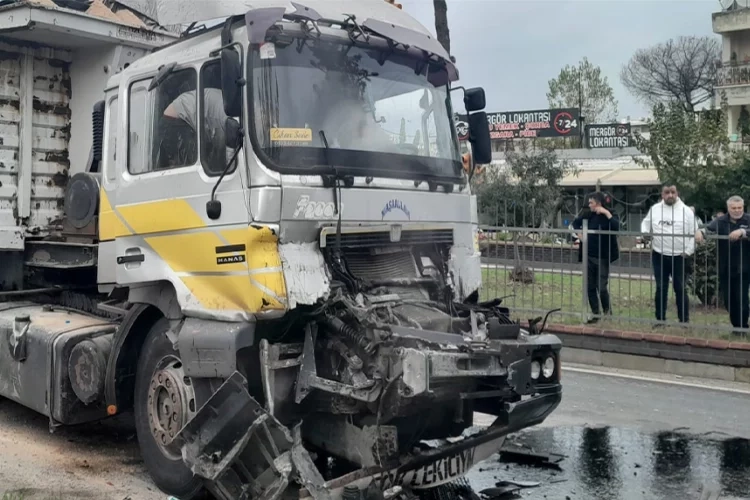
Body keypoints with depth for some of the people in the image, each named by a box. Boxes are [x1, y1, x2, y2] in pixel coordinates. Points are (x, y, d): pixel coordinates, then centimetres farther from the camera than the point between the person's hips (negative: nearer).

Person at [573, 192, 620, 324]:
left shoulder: (608, 216, -10)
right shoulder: (589, 215, 5)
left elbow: (617, 227, -29)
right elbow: (576, 222, 22)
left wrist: (607, 213, -28)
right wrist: (579, 232, 5)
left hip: (602, 258, -5)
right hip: (589, 257, 6)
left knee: (602, 287, -5)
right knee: (590, 287, 8)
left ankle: (607, 311, 20)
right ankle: (595, 313, 20)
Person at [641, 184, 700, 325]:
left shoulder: (686, 210, -3)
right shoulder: (654, 209, 5)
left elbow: (694, 234, -2)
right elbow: (646, 223, 16)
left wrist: (689, 251, -8)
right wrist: (645, 233, -6)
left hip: (679, 256, -2)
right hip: (659, 256, 2)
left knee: (680, 289, 3)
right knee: (661, 288, 9)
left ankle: (684, 320, 12)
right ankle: (660, 319, 17)